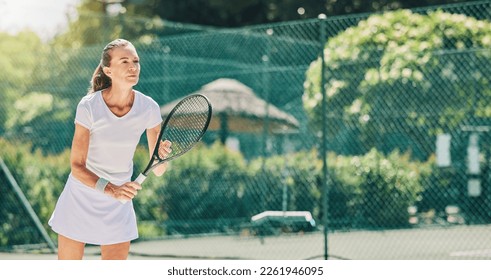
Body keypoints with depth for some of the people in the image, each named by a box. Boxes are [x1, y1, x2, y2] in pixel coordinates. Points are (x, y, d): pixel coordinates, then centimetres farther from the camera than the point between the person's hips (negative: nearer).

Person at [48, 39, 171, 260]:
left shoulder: (149, 108, -12)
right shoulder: (89, 106, -19)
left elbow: (157, 170, -7)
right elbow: (77, 166, -18)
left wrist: (161, 156, -31)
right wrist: (111, 189, -34)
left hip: (118, 207, 2)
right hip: (80, 199, -2)